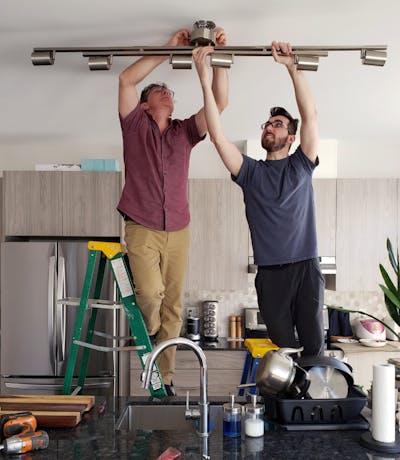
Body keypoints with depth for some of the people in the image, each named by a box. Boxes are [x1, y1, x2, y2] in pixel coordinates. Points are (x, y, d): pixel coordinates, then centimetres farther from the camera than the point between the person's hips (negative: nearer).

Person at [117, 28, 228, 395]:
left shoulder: (184, 132, 13)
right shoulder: (136, 125, 7)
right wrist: (168, 50, -6)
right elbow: (126, 80, -7)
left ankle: (164, 377, 15)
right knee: (150, 292, -21)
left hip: (178, 231, 3)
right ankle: (147, 333, 11)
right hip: (142, 229, -3)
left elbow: (219, 103, 2)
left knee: (173, 306, 4)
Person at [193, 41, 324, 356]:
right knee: (283, 347, 7)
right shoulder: (251, 172, 9)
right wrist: (205, 82, -10)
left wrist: (292, 66, -9)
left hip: (306, 267, 0)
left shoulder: (301, 165, 9)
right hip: (270, 272, 1)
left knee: (314, 346, 4)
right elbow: (218, 137, -4)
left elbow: (310, 114, -3)